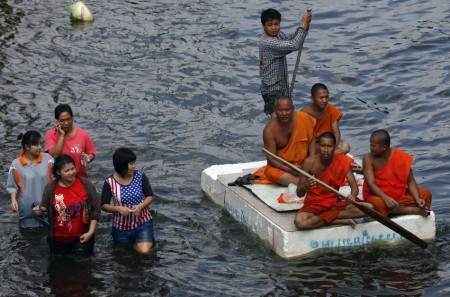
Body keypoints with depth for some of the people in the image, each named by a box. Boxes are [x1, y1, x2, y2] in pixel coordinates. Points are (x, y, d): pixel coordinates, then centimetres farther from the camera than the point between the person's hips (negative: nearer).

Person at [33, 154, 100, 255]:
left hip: (83, 237, -1)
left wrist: (91, 232, -9)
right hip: (59, 239, 2)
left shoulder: (86, 184, -8)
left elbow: (96, 209, -3)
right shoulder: (50, 188, -5)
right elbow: (45, 210, 9)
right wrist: (40, 211, -14)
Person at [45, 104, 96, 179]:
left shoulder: (83, 134, -7)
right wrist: (62, 135, -19)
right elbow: (54, 155, -19)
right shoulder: (51, 134, -7)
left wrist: (87, 159, -19)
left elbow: (92, 154, 3)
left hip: (80, 178, 1)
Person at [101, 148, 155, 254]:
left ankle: (149, 241, 18)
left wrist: (141, 206, -22)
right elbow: (104, 205, -7)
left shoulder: (140, 177, -12)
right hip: (121, 227, 1)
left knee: (144, 251, -16)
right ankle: (134, 241, 49)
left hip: (143, 222, -1)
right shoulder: (110, 183, -14)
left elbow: (150, 196, -2)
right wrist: (118, 208, -25)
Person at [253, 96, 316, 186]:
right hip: (280, 166, -1)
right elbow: (271, 158, -15)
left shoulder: (304, 118, -12)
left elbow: (311, 140, 1)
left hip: (303, 164, 1)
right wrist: (290, 169, -28)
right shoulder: (270, 130, -17)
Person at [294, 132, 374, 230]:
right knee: (300, 222, -37)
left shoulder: (343, 161, -6)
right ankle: (343, 221, -21)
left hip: (335, 203, 3)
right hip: (313, 205, -3)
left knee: (368, 208, -20)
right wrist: (305, 187, -37)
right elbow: (299, 194, -12)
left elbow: (354, 187, -10)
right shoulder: (309, 162, -13)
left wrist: (352, 196, -35)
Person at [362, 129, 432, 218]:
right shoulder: (368, 158, -12)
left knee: (425, 193, -11)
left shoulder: (401, 157, -7)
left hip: (400, 195, 3)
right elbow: (371, 183, -21)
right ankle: (413, 210, -28)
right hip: (378, 196, -3)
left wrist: (417, 199, -22)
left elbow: (410, 181, -5)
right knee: (378, 203, -37)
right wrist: (386, 198, -37)